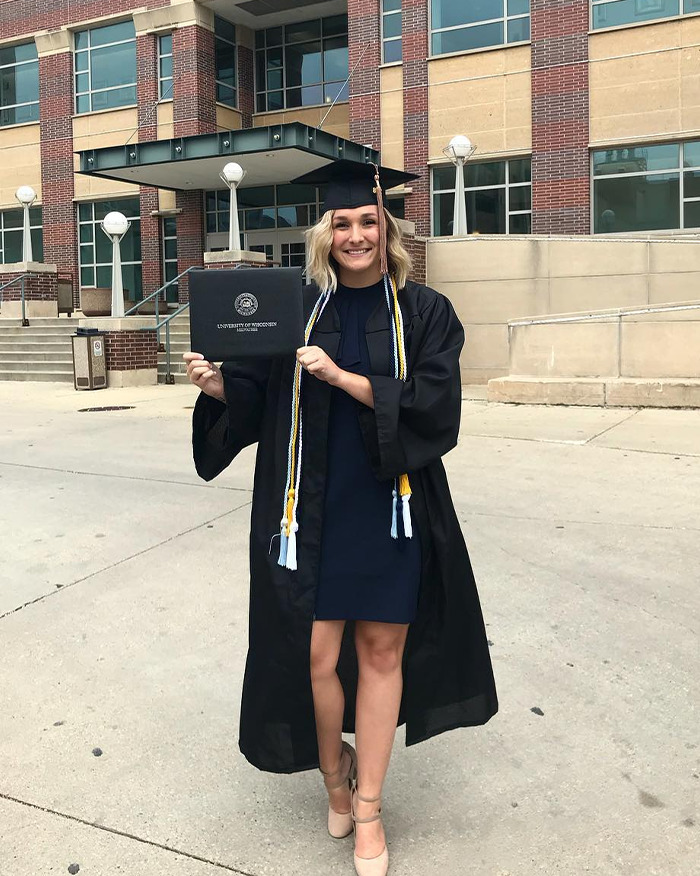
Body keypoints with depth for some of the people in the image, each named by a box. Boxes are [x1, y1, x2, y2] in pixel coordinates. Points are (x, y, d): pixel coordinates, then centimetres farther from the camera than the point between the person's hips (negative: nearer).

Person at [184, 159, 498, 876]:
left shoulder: (423, 314, 0)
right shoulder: (296, 309, 3)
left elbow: (435, 408, -12)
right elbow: (255, 398, 2)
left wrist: (344, 378, -21)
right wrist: (218, 383, -20)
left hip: (391, 512, 0)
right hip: (311, 513, 0)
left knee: (381, 652, 8)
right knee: (316, 658, 0)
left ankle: (367, 807, 26)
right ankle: (334, 773, 31)